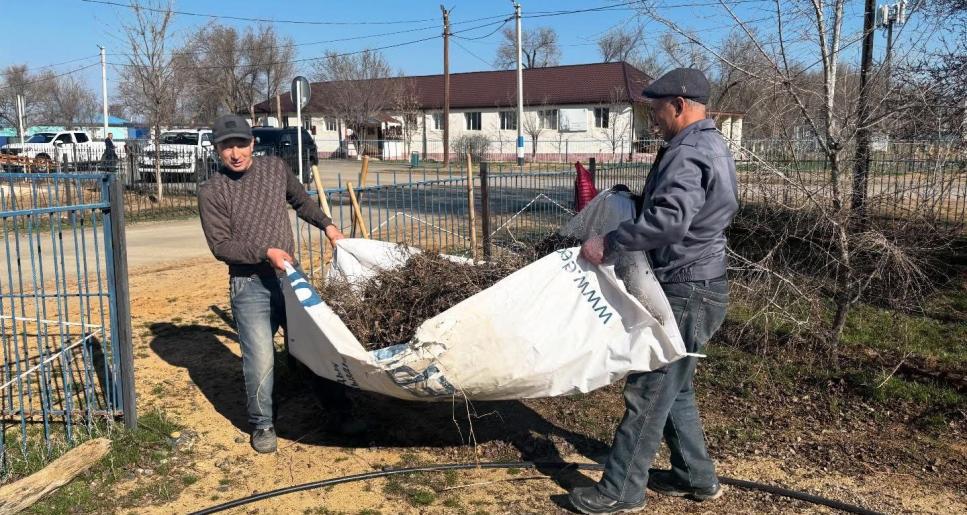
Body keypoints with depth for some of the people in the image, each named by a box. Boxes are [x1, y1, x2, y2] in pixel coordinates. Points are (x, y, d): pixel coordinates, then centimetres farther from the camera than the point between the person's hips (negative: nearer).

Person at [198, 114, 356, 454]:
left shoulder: (275, 168, 5)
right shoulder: (211, 192, -7)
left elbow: (301, 201, 22)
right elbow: (220, 245, -11)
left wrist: (327, 225, 12)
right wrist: (265, 252, -19)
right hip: (249, 285, -4)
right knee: (260, 359, -7)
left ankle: (340, 410, 30)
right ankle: (262, 425, 16)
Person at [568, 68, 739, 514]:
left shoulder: (688, 153, -19)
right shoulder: (709, 144, 16)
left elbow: (668, 220, -34)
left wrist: (608, 245, -25)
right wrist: (631, 200, 12)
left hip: (684, 293, -11)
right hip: (693, 286, 11)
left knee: (648, 391, -3)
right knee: (672, 388, 19)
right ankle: (696, 477, 30)